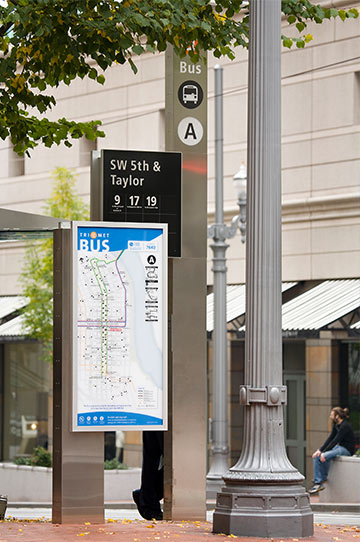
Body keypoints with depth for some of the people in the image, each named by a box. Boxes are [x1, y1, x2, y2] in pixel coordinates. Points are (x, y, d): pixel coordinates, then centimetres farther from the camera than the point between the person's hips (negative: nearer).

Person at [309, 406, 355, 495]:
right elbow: (330, 438, 6)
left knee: (324, 457, -29)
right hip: (339, 447, 9)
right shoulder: (336, 425, 9)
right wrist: (320, 450, -5)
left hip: (347, 450, -9)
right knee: (317, 456, -9)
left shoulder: (345, 426, -19)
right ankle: (317, 482, -12)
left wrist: (323, 453, -25)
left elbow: (335, 440, -23)